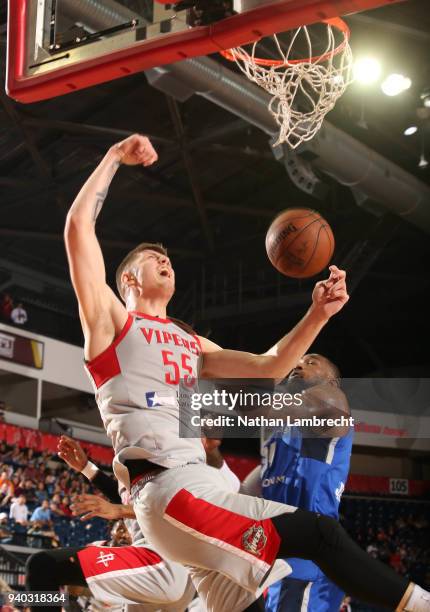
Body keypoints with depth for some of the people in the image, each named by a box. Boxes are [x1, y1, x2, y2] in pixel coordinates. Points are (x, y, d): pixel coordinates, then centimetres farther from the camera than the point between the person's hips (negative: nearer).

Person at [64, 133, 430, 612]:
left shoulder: (192, 344, 28)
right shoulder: (111, 321, 8)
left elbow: (269, 367, 21)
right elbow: (78, 226, -3)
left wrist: (318, 315, 7)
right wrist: (115, 157, 4)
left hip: (203, 485, 8)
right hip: (168, 489, -8)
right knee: (319, 533, -16)